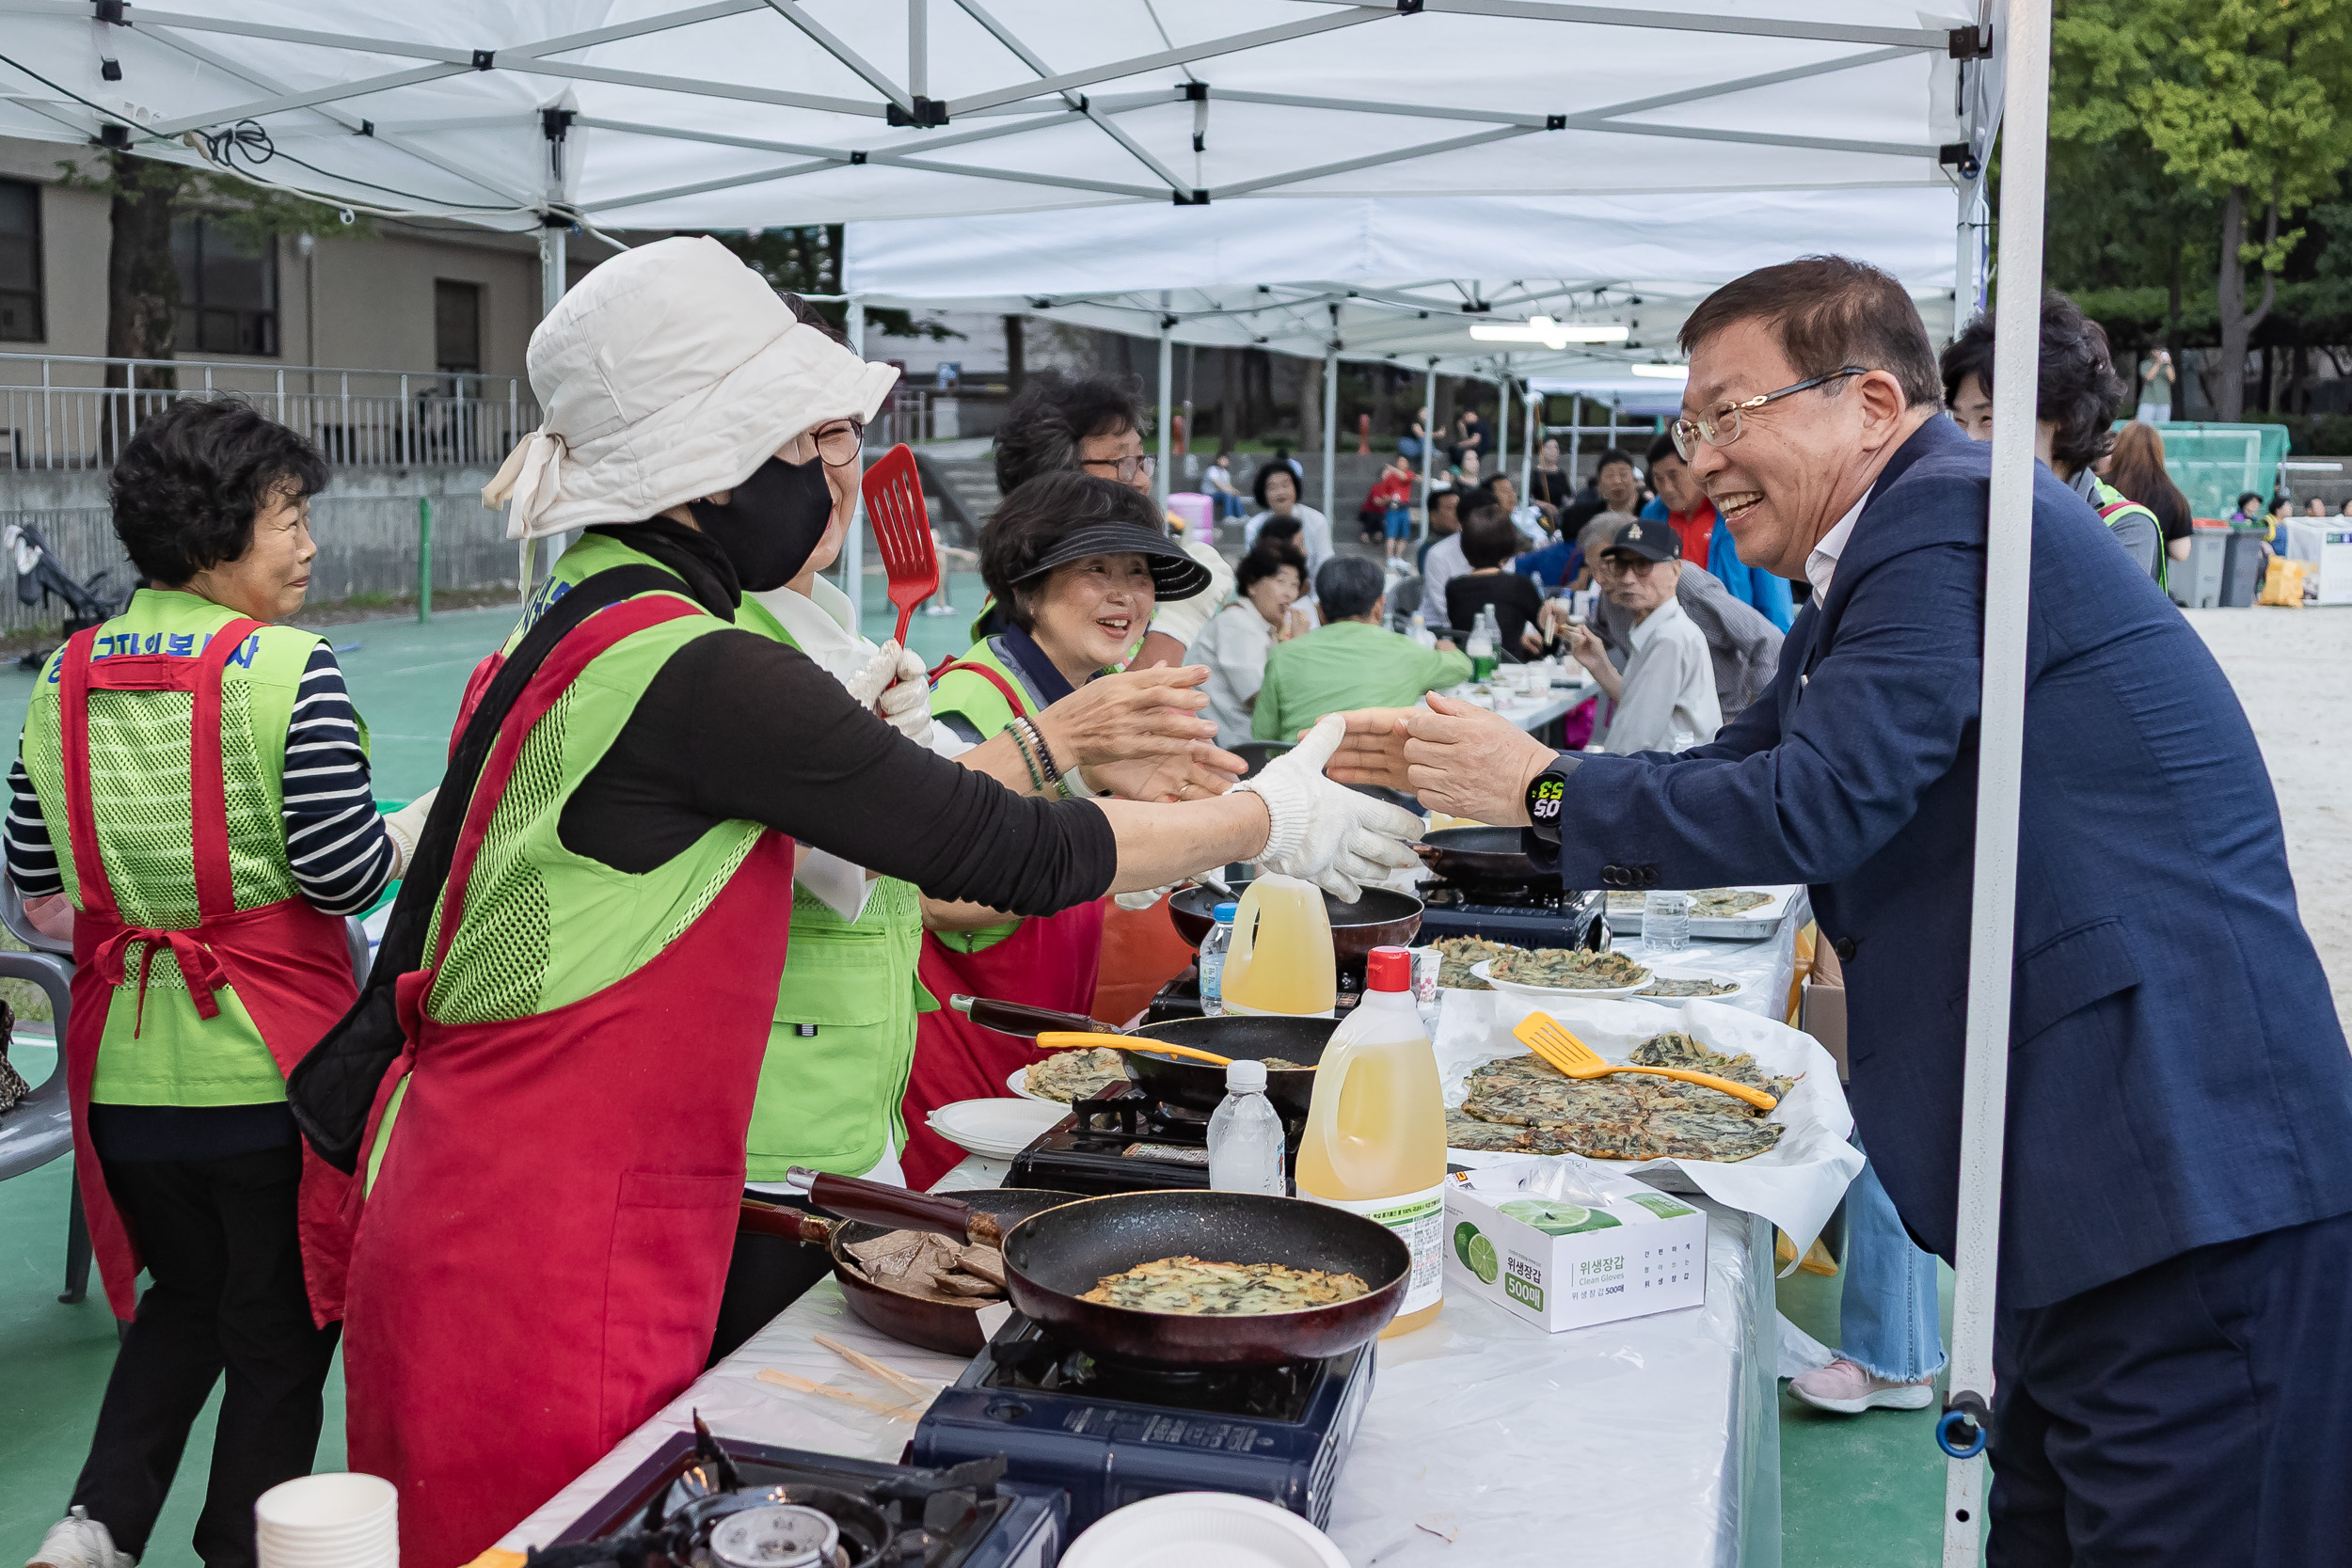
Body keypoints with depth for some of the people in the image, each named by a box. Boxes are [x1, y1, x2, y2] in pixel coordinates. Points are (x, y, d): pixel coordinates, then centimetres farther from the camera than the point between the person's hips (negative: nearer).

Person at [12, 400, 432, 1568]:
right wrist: (436, 818, -1)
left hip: (124, 1065, 6)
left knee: (184, 1293, 26)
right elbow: (344, 874, -18)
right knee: (280, 1332, 13)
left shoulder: (67, 675, 2)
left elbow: (32, 873, 8)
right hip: (269, 1066, -5)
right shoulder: (287, 669, -16)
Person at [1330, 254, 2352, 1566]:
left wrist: (1543, 789, -9)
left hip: (2180, 1161, -11)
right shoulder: (1888, 554, 17)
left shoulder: (1952, 515, -16)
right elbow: (1737, 771, 20)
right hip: (2097, 1162, 11)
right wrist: (1463, 770, 12)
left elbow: (1812, 804, -22)